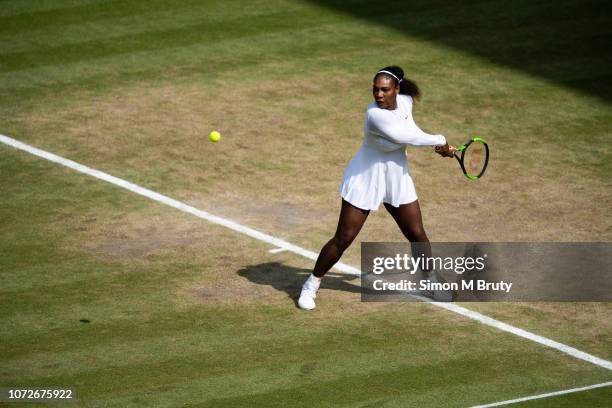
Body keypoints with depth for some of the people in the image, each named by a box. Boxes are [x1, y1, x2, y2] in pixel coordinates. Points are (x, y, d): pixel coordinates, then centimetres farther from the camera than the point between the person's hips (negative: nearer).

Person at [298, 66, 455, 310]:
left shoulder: (405, 101, -7)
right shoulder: (376, 115, -31)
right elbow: (406, 137, -30)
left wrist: (437, 145, -1)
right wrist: (440, 141, -15)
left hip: (397, 180, 6)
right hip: (365, 179, -6)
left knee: (417, 235, 10)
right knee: (343, 239, -1)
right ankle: (312, 285, 15)